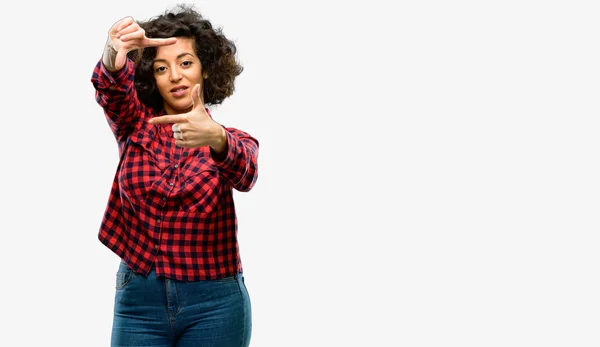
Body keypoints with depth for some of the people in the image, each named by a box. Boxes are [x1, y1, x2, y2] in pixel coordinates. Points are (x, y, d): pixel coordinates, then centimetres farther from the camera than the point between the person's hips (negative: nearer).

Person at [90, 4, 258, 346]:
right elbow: (111, 89, -17)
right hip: (137, 301, 1)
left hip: (213, 305, -1)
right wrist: (113, 59, -40)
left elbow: (245, 175, -22)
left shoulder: (233, 141, 2)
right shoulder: (135, 123, 5)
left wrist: (216, 139, -44)